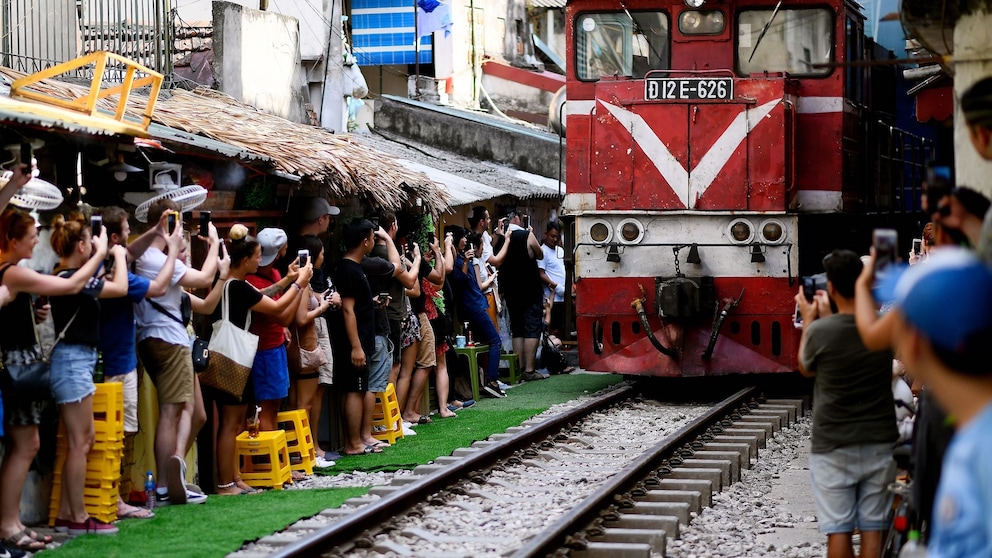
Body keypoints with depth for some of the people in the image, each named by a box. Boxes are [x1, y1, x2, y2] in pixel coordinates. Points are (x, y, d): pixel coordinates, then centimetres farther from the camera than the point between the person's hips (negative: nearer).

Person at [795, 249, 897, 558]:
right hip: (879, 443, 3)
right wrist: (826, 317, 23)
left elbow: (806, 369, 6)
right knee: (872, 529, 7)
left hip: (833, 448, -3)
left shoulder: (819, 331, -16)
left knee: (838, 531, 3)